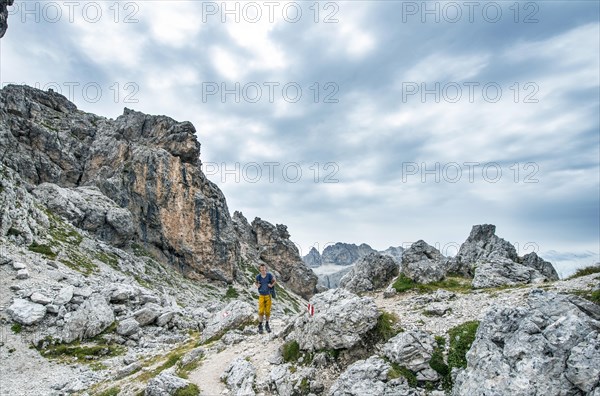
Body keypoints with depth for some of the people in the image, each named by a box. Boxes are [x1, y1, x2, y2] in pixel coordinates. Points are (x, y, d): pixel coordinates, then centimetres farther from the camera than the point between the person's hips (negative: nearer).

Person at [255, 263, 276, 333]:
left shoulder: (269, 275, -8)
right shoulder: (258, 276, -6)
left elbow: (274, 281, 9)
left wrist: (271, 285, -7)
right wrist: (258, 286, -5)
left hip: (268, 295, 1)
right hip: (261, 296, 0)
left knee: (268, 311, 7)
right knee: (261, 311, -4)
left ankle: (267, 325, 23)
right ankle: (260, 326, 10)